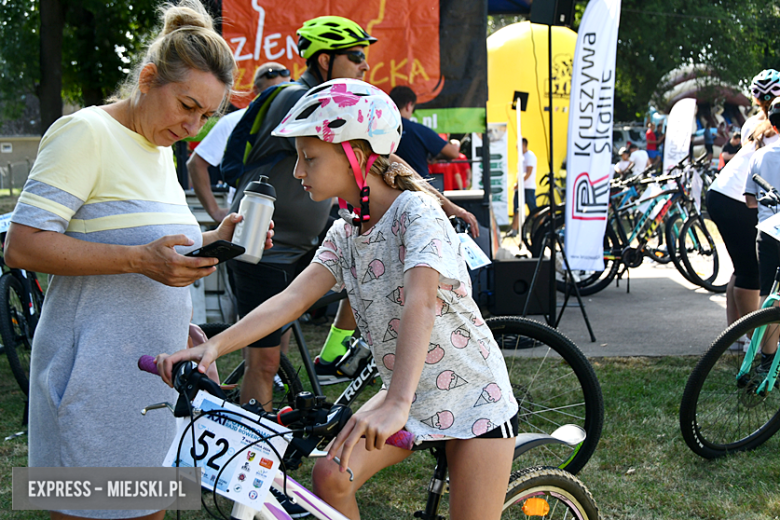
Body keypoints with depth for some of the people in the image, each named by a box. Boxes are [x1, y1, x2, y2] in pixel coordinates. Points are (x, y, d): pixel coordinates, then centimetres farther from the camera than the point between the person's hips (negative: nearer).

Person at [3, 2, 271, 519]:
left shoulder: (162, 148, 16)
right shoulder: (87, 132, -11)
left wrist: (215, 241, 7)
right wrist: (139, 259, -26)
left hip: (154, 369, 8)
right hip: (97, 374, -8)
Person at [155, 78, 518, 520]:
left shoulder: (414, 212, -21)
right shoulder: (345, 234, 3)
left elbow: (420, 305, -37)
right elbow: (291, 299, -9)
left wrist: (396, 403, -50)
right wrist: (214, 346, -23)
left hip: (474, 396, -6)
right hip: (407, 394, 7)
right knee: (330, 477, -9)